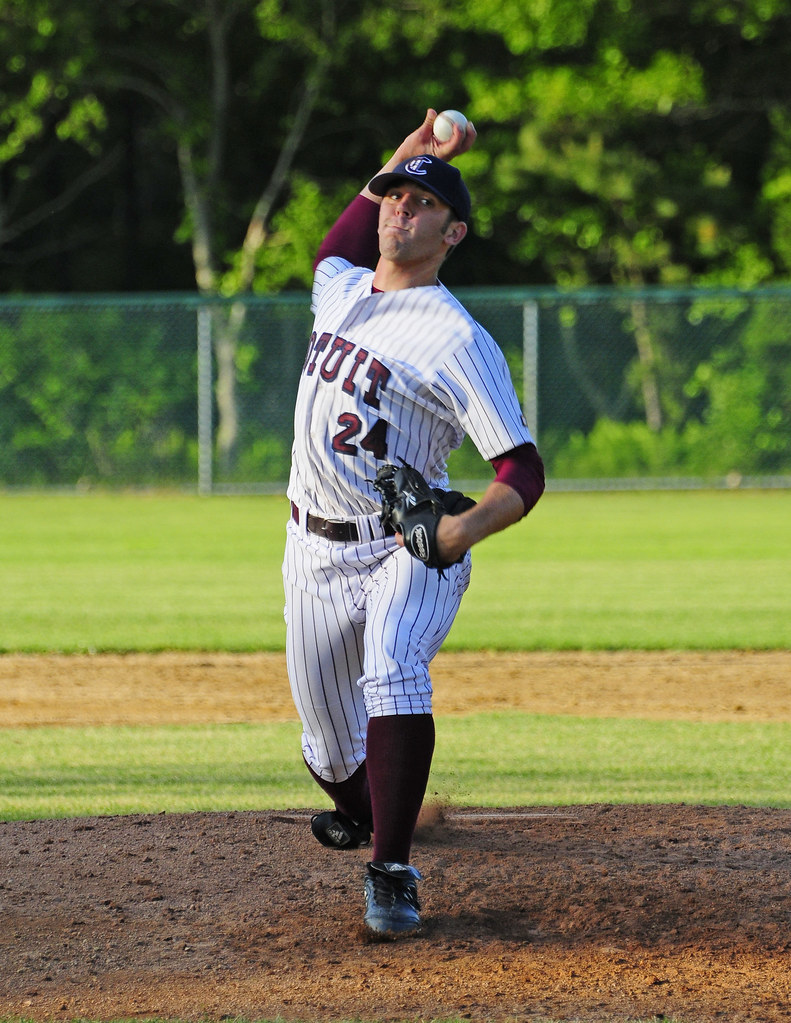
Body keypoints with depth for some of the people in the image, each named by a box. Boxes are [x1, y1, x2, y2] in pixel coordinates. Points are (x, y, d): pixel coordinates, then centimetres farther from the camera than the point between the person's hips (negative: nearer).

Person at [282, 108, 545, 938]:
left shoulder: (458, 341, -15)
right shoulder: (338, 287, 6)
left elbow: (523, 471, -18)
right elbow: (342, 239, 34)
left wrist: (469, 527, -39)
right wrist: (405, 155, 20)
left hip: (410, 550, -5)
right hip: (317, 555, 6)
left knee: (393, 674, -34)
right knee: (333, 746, 9)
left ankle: (392, 874, -34)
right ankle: (363, 816, 44)